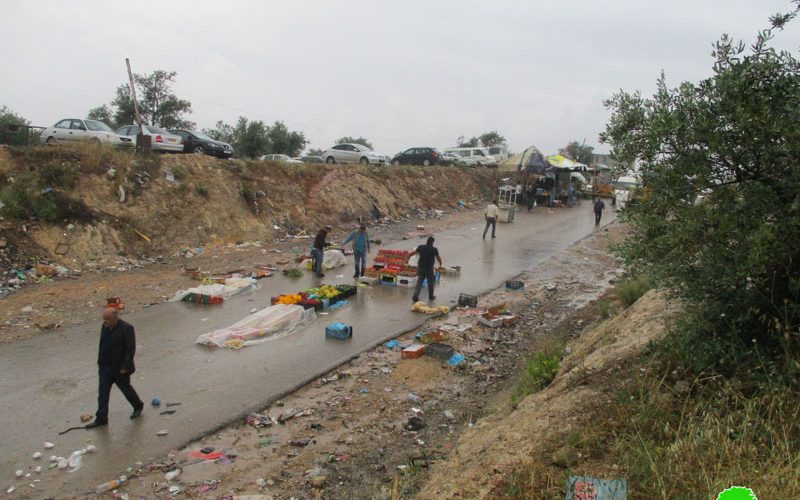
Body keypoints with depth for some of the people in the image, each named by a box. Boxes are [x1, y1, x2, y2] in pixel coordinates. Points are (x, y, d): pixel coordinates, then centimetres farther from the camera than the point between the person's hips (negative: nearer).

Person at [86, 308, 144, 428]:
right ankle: (101, 419, 12)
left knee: (126, 388, 11)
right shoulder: (105, 327, 2)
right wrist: (100, 362, 12)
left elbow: (131, 349, -19)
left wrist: (125, 367, -20)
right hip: (105, 367, 6)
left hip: (120, 368, -6)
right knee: (103, 393, 5)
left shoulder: (126, 328, -20)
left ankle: (138, 406, 34)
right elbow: (102, 345, 13)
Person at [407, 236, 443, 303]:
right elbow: (438, 258, 2)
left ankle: (415, 297, -3)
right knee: (430, 283, 16)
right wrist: (440, 265, 20)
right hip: (429, 269, -2)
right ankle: (431, 297, 31)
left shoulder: (421, 247, -5)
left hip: (420, 268, 3)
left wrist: (407, 259, 11)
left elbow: (412, 253, -3)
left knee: (419, 282, 9)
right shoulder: (434, 249, -11)